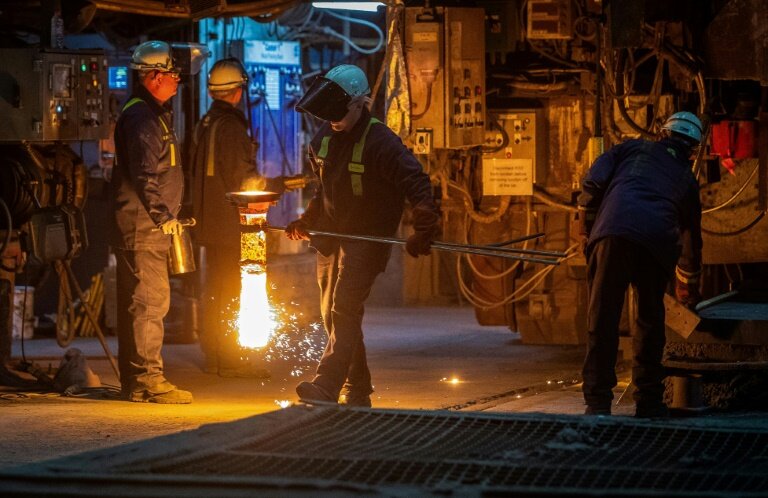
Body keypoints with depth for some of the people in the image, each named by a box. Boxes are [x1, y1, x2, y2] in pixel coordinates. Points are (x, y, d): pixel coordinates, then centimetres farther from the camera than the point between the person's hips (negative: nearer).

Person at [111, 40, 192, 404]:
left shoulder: (153, 114, 20)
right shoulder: (141, 117, -15)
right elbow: (144, 175, -21)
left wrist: (168, 214, 22)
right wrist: (164, 215, -18)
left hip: (150, 226, 11)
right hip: (142, 226, -11)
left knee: (137, 302, 13)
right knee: (150, 300, -11)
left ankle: (134, 380, 17)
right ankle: (147, 379, -11)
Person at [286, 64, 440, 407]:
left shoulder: (380, 141, -16)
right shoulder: (324, 138, 8)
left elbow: (416, 183, -23)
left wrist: (425, 229, -33)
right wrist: (306, 222, 17)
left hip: (367, 238, -8)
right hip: (331, 237, 8)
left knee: (345, 311, -19)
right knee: (332, 314, 9)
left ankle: (326, 386, -28)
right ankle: (357, 392, 17)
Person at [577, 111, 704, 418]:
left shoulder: (633, 149, 27)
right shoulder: (686, 178, 32)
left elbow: (593, 182, 11)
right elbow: (692, 235, 43)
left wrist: (587, 228, 22)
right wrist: (689, 287, 56)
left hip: (614, 233, -2)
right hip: (659, 242, 2)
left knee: (603, 317, -1)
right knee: (651, 319, 18)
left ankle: (598, 401, -7)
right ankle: (649, 401, 22)